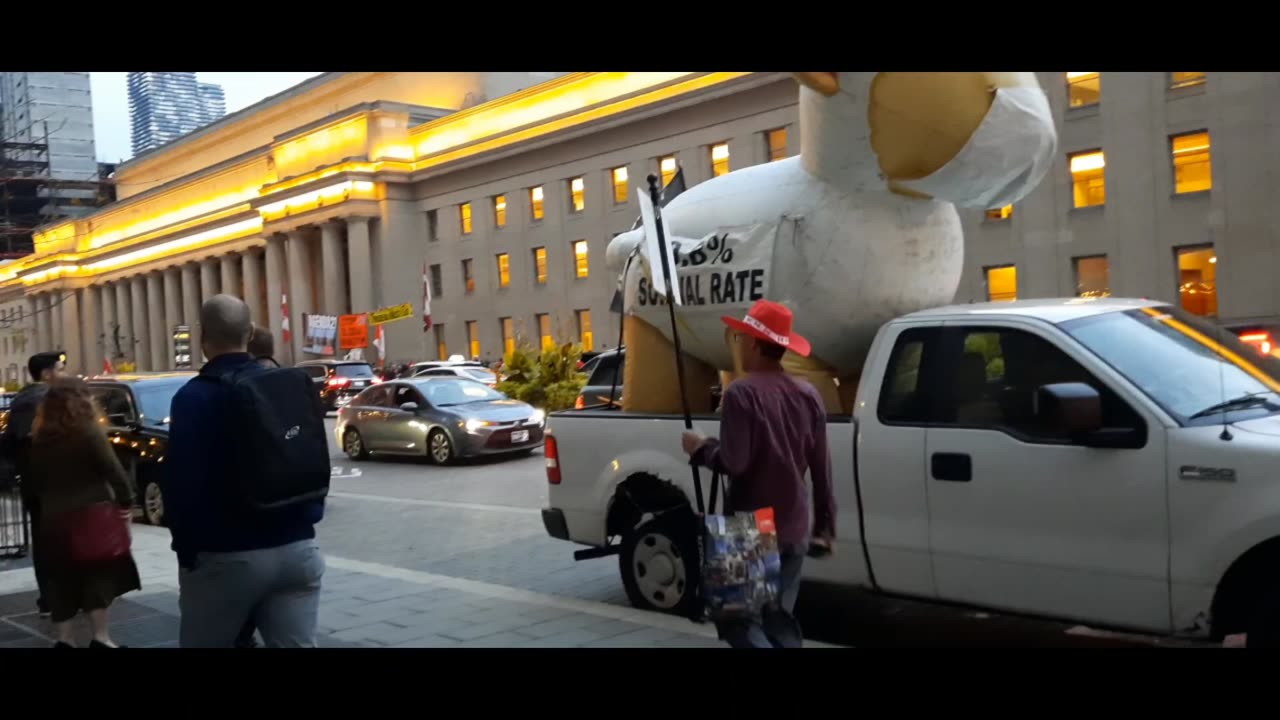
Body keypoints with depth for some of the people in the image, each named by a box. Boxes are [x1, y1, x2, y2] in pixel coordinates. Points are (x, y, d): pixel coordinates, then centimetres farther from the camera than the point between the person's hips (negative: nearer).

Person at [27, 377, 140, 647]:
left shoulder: (40, 438, 7)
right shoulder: (89, 432, -9)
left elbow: (36, 479, 12)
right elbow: (114, 471, -14)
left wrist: (51, 505, 18)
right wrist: (126, 503, -8)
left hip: (54, 519, 5)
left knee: (61, 580, 12)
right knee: (99, 575, 6)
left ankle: (65, 638, 11)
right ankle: (100, 637, 3)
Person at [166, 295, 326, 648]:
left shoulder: (194, 397, -10)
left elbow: (181, 483, -13)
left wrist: (186, 549, -2)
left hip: (225, 556, -4)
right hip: (297, 548, 4)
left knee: (202, 643, 14)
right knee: (298, 645, 5)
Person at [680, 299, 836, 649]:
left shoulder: (742, 392, -14)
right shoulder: (808, 395, 6)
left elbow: (734, 462, -19)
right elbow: (822, 469, 8)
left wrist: (701, 449, 0)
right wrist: (825, 524, 15)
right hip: (794, 529, 7)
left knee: (738, 619, 4)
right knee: (779, 619, 15)